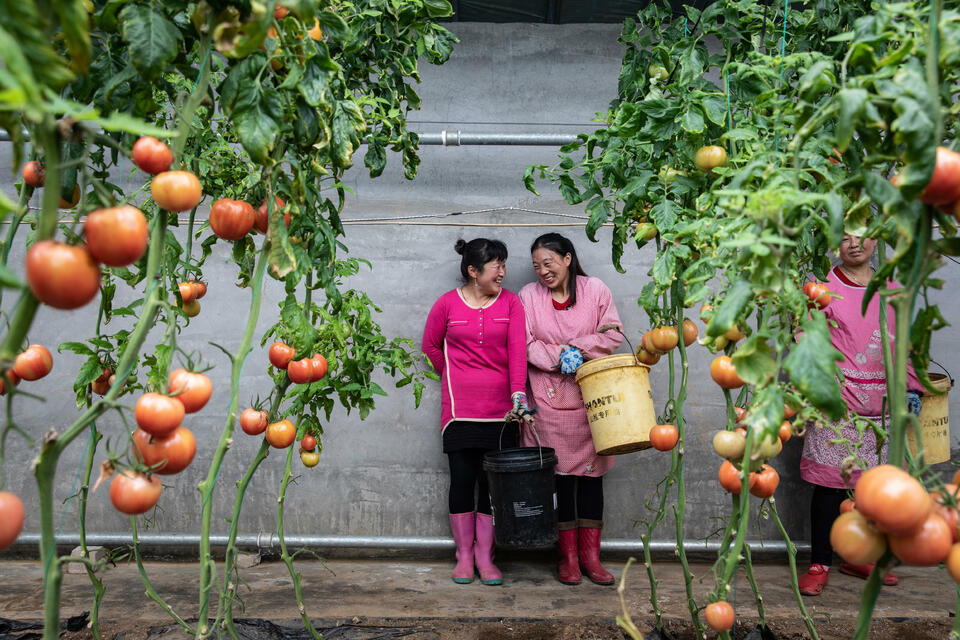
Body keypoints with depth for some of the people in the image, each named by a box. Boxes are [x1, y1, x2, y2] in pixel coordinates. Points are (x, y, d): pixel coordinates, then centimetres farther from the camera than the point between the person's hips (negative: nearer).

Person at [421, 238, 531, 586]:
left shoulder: (510, 302, 3)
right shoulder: (447, 304, 1)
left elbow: (517, 350, -7)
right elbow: (431, 345, 15)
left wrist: (518, 391, -20)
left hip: (500, 407, 1)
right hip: (460, 408, -1)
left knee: (493, 481, 4)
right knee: (462, 479, 3)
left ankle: (484, 554, 17)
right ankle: (464, 555, 17)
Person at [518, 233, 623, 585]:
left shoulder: (595, 289, 3)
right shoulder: (529, 295, 2)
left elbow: (612, 335, 1)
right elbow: (526, 344, -2)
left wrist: (577, 348, -12)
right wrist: (559, 357, -16)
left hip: (591, 397, 1)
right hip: (549, 397, -1)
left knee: (591, 470, 4)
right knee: (559, 473, 2)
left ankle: (590, 554, 16)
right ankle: (567, 556, 14)